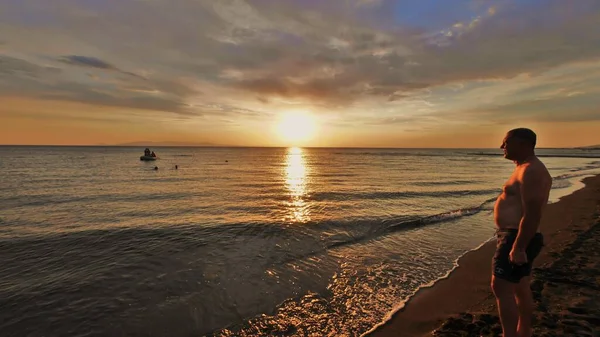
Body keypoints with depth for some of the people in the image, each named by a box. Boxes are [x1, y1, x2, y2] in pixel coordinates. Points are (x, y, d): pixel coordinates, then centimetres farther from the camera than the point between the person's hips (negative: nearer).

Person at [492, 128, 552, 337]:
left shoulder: (531, 171, -19)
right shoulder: (528, 169, 14)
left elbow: (532, 214, -26)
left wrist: (518, 247, -25)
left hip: (517, 238, -11)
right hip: (518, 238, 11)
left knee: (501, 288, -7)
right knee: (521, 289, 19)